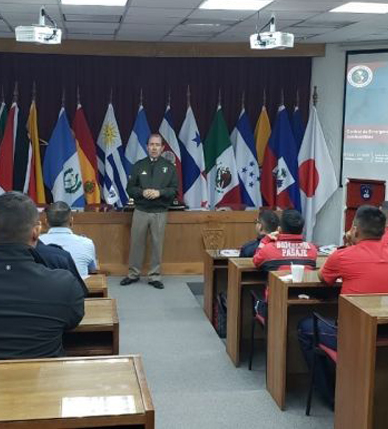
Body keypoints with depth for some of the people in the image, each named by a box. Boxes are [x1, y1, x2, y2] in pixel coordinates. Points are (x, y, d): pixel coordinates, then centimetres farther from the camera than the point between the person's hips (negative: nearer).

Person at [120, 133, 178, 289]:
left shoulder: (169, 166, 2)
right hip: (140, 211, 1)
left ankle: (154, 276, 16)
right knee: (136, 243, 7)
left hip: (160, 213, -1)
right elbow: (130, 188, 4)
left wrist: (159, 192, -17)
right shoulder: (139, 165, 4)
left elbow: (175, 189, 0)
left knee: (157, 244, 5)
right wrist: (142, 192, -15)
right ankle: (133, 274, 21)